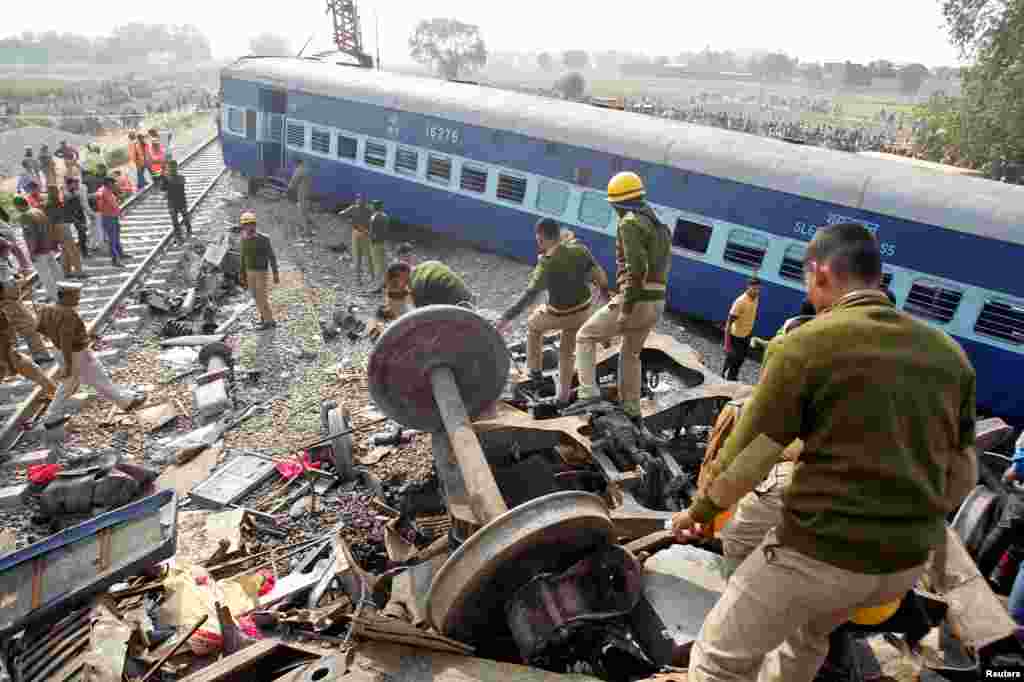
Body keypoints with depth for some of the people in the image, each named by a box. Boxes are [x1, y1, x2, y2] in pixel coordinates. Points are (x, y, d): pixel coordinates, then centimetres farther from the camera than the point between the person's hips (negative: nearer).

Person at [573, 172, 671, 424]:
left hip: (635, 301, -9)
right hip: (656, 303, 9)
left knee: (585, 338, 7)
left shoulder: (630, 223, -11)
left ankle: (589, 393, -1)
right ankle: (631, 410, 31)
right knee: (630, 354, 25)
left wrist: (626, 309, -22)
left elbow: (637, 267, -23)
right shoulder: (659, 225, 19)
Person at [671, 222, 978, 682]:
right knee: (809, 632, 33)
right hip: (908, 559, 7)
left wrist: (698, 511, 3)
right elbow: (963, 474, 12)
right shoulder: (948, 353, 4)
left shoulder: (809, 344, -15)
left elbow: (746, 461, -13)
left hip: (823, 552, -7)